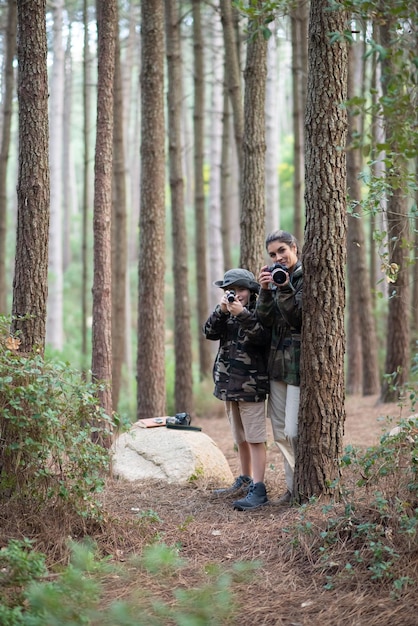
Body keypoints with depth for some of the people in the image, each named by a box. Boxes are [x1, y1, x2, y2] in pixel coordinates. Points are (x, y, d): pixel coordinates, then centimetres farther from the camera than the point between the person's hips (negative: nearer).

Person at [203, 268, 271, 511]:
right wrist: (220, 311, -16)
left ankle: (258, 490, -11)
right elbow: (210, 332, -1)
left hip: (251, 385, -7)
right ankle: (245, 481, 28)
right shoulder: (227, 312, 12)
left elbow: (263, 337, -21)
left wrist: (242, 315, -30)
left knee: (255, 438, -9)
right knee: (240, 438, 17)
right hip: (229, 384, 7)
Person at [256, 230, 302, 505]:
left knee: (294, 431, -9)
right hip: (278, 360, 7)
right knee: (281, 432, 9)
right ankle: (294, 488, 18)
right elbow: (266, 320, 2)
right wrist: (266, 290, -11)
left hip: (300, 361, -7)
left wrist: (283, 289, -21)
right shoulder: (276, 277, 13)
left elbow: (298, 318, -14)